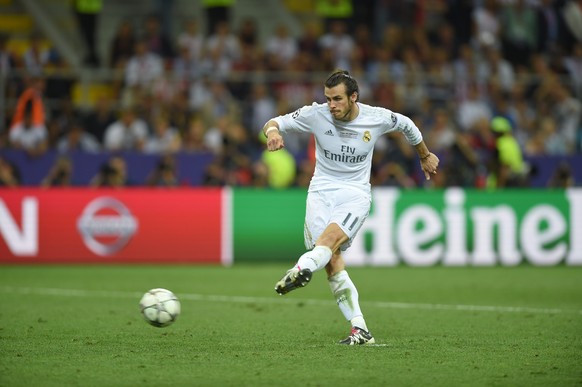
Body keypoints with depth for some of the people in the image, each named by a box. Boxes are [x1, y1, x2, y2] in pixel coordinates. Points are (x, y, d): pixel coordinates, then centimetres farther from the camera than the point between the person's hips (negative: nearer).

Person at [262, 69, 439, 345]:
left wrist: (425, 156, 32)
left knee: (331, 236, -32)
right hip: (321, 190, 1)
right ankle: (360, 329, -16)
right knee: (332, 259, -17)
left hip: (356, 193, -1)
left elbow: (406, 125, 17)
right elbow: (273, 123, -2)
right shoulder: (316, 114, -5)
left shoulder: (377, 118, -4)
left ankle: (303, 268, -62)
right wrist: (273, 131, -27)